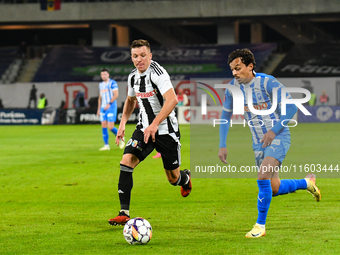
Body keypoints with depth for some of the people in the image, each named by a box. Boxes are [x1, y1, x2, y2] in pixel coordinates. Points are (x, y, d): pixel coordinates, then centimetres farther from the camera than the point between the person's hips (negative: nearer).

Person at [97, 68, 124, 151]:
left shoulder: (112, 83, -7)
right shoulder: (101, 84, 15)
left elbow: (116, 95, -15)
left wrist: (109, 104, -21)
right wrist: (99, 109, 17)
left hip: (111, 107, -7)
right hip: (103, 108, 7)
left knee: (110, 127, -11)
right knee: (103, 126, 0)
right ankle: (106, 145, 3)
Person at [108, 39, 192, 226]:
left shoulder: (157, 72, -19)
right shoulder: (133, 76, 4)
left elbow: (172, 100, -30)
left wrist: (155, 124, -35)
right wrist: (122, 123, 14)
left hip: (166, 130, -5)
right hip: (145, 127, 5)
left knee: (173, 178, 7)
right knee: (126, 161, -19)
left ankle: (185, 178, 48)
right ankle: (124, 213, -18)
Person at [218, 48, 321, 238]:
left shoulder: (267, 82, -17)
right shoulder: (233, 87, -1)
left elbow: (291, 107, -16)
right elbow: (226, 116, 10)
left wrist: (273, 131, -21)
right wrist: (222, 145, 2)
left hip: (279, 138, -6)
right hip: (259, 143, 6)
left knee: (263, 176, -24)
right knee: (274, 189, 8)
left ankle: (260, 226, -13)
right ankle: (307, 183, 37)